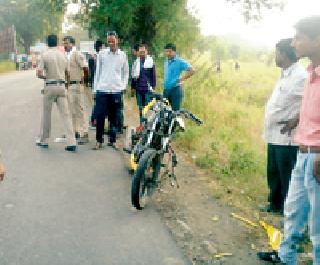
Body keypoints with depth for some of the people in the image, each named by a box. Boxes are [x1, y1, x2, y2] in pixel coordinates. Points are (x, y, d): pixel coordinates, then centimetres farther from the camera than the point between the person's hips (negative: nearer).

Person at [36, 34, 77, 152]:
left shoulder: (45, 55, -7)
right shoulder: (63, 55, 5)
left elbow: (39, 74, -11)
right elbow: (67, 73, 11)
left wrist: (46, 77, 8)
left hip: (49, 86, -3)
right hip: (61, 86, 3)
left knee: (46, 114, 11)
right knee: (65, 114, 0)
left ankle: (44, 141, 22)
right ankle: (71, 142, -6)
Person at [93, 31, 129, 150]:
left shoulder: (122, 55, 6)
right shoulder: (102, 53, 4)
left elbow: (126, 72, 15)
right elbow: (97, 72, 7)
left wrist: (124, 85, 2)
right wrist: (95, 89, 3)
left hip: (116, 90, 1)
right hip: (102, 90, -1)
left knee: (114, 117, 6)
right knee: (100, 116, -1)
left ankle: (112, 140, 16)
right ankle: (99, 141, 10)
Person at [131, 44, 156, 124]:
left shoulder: (151, 61, -1)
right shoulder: (136, 62, 9)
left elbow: (153, 75, -1)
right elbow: (133, 75, 14)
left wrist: (153, 86, -7)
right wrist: (133, 87, 11)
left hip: (147, 89, -4)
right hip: (138, 88, 4)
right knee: (140, 108, 9)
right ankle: (141, 123, 17)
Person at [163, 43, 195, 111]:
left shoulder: (180, 61, -9)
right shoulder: (166, 62, 14)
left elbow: (192, 71, -16)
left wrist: (181, 79, -12)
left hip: (175, 89, -7)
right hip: (166, 90, 7)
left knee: (176, 111, -3)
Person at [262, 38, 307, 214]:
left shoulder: (300, 76, -18)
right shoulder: (285, 74, 13)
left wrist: (295, 121, -21)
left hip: (287, 138, -10)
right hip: (274, 136, 10)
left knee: (287, 178, 2)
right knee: (273, 173, 21)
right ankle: (275, 205, 37)